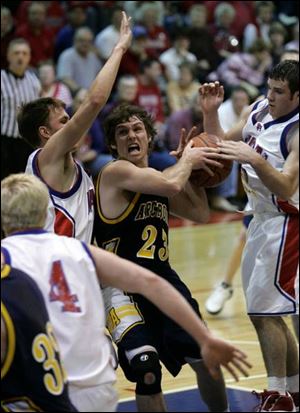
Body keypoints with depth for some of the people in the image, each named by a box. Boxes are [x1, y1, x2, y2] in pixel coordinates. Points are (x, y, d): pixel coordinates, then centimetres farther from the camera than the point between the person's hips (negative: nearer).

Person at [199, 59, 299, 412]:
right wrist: (210, 112, -3)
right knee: (264, 311, 15)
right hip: (261, 220, 9)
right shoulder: (259, 109, 3)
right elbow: (221, 143, 14)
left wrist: (255, 160, -44)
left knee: (264, 311, -10)